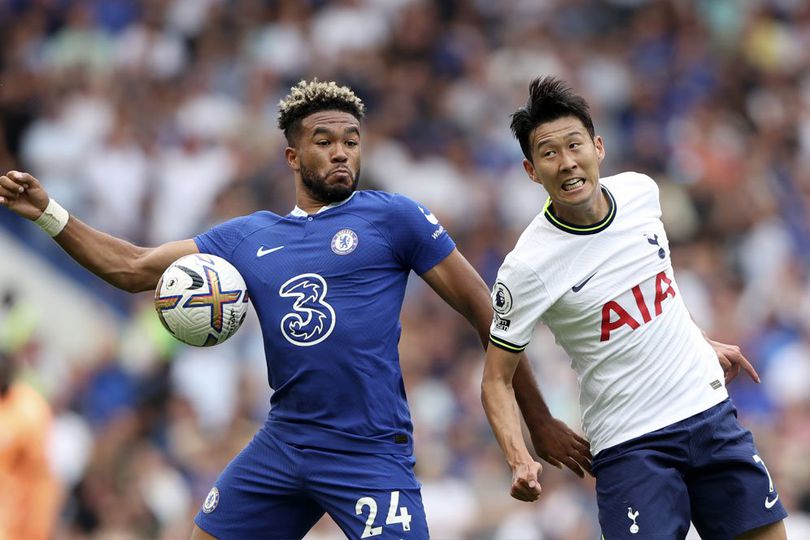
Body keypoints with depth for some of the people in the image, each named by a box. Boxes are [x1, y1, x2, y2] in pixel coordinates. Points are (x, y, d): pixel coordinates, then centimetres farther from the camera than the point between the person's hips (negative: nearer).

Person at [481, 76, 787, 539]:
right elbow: (497, 379, -10)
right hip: (630, 444, -5)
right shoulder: (527, 266, -17)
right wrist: (520, 462, -24)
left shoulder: (640, 191, -1)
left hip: (711, 411, 5)